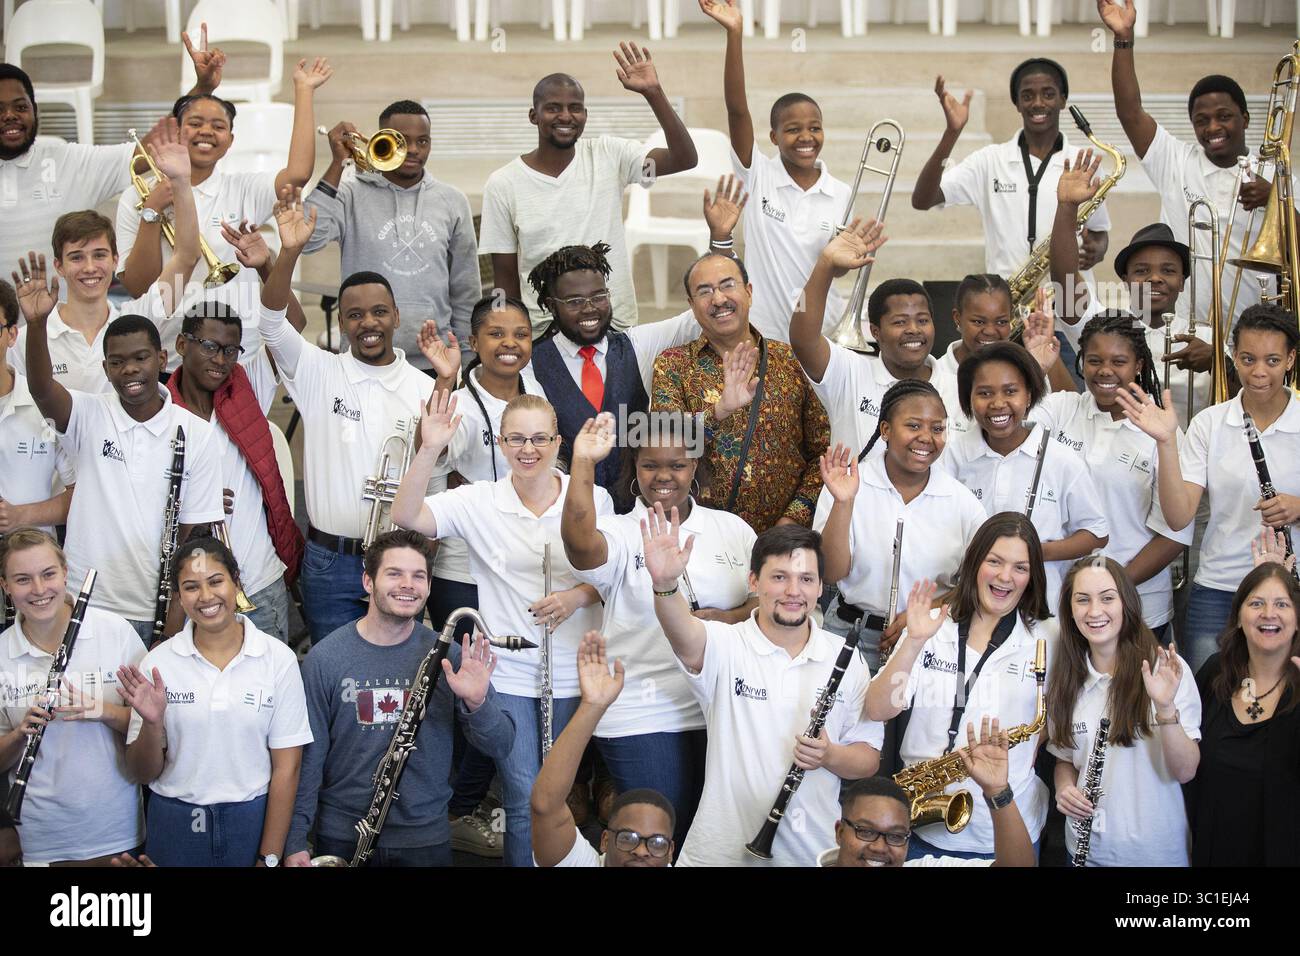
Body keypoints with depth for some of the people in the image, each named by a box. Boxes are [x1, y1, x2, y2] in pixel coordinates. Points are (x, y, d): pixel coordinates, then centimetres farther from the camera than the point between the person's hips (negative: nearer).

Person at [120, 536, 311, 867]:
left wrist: (269, 858, -9)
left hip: (253, 822, -1)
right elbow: (144, 773, -1)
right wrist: (152, 724, -20)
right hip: (175, 824, 1)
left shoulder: (278, 659, -7)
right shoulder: (157, 663, -4)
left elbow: (286, 767, -6)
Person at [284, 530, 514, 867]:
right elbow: (307, 755, -4)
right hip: (342, 836, -1)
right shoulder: (325, 659, -8)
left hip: (425, 837, 1)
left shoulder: (449, 657, -7)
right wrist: (294, 841, -5)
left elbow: (499, 746, -7)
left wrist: (477, 703, -26)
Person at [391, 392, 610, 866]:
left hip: (573, 674, 1)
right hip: (508, 674, -1)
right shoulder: (478, 502, -5)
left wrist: (578, 596, -14)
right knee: (524, 801, 0)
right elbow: (404, 516, -18)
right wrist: (430, 450, -29)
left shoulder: (592, 500, -2)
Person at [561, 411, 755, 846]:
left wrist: (735, 617, -13)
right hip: (642, 722, -4)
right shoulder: (620, 534, -5)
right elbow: (578, 540, -27)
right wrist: (583, 462, -32)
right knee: (661, 838, 1)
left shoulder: (731, 528, 8)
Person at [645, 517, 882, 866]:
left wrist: (830, 756, -15)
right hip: (722, 852, -2)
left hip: (815, 853, 3)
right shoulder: (726, 647, -6)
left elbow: (869, 759, 6)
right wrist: (665, 584, -49)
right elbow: (684, 634, -29)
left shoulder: (846, 660, 2)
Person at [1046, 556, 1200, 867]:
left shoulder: (1166, 669, -12)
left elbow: (1186, 771, -16)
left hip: (1156, 850, -3)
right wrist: (1064, 788, -9)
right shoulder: (1064, 678, 0)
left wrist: (1165, 707, -31)